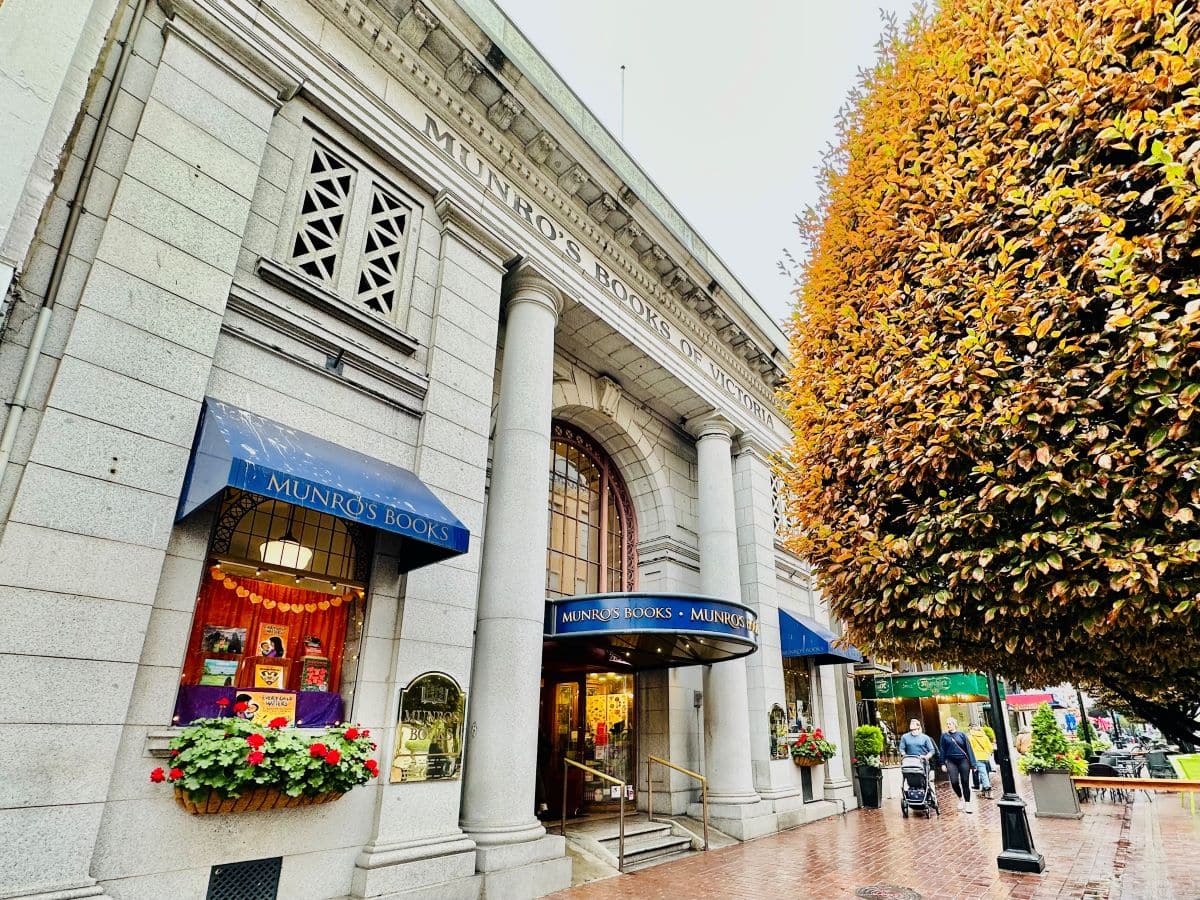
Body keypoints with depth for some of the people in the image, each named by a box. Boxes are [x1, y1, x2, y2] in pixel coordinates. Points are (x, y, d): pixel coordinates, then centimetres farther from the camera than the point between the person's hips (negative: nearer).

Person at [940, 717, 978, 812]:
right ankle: (960, 798, 16)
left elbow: (968, 749, 3)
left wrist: (972, 763, -3)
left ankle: (967, 804, 12)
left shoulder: (961, 735, 4)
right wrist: (943, 764, 2)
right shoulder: (944, 735, 6)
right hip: (951, 761, 0)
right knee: (954, 782, -11)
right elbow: (942, 750, 7)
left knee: (965, 782, 0)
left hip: (963, 760, 0)